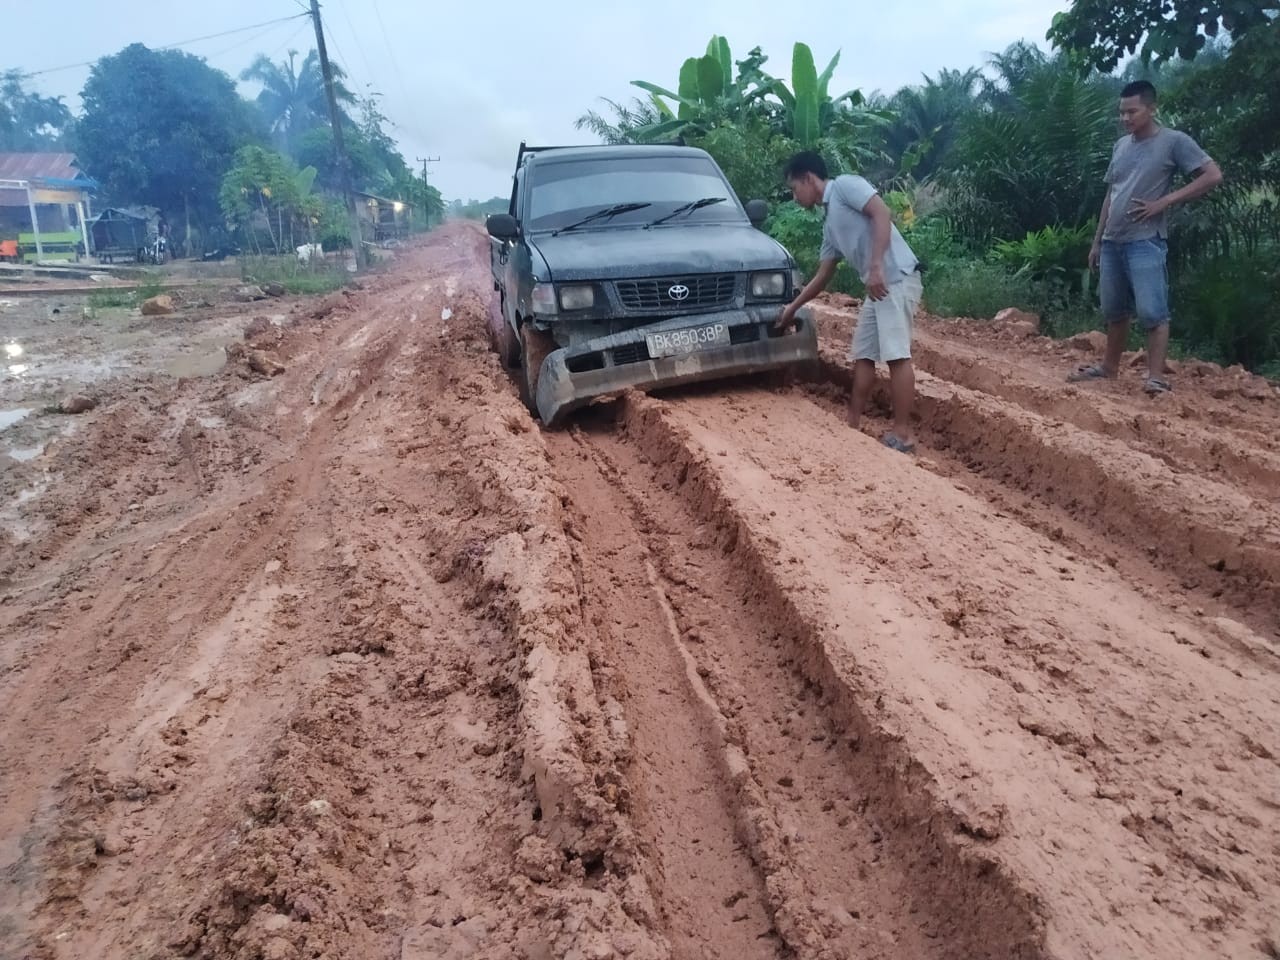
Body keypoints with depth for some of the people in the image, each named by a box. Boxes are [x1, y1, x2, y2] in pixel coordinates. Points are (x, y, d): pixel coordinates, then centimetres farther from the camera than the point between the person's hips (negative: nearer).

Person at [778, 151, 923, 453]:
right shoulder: (830, 224, 23)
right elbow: (823, 276, 29)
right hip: (877, 287, 10)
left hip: (897, 278, -10)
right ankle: (853, 424, 20)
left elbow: (882, 213, -16)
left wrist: (877, 266, -24)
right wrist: (793, 307, 34)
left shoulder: (846, 185, -1)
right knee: (862, 355, 12)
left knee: (896, 355, -10)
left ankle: (903, 433, -7)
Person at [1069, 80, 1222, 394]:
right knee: (1114, 311, 14)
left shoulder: (1174, 141, -4)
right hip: (1112, 242, 6)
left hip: (1146, 242, -6)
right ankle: (1109, 366, 26)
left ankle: (1156, 377, -10)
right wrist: (1097, 240, 17)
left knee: (1152, 312, -10)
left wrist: (1164, 201, -14)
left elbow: (1213, 175, -9)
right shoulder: (1121, 146, 15)